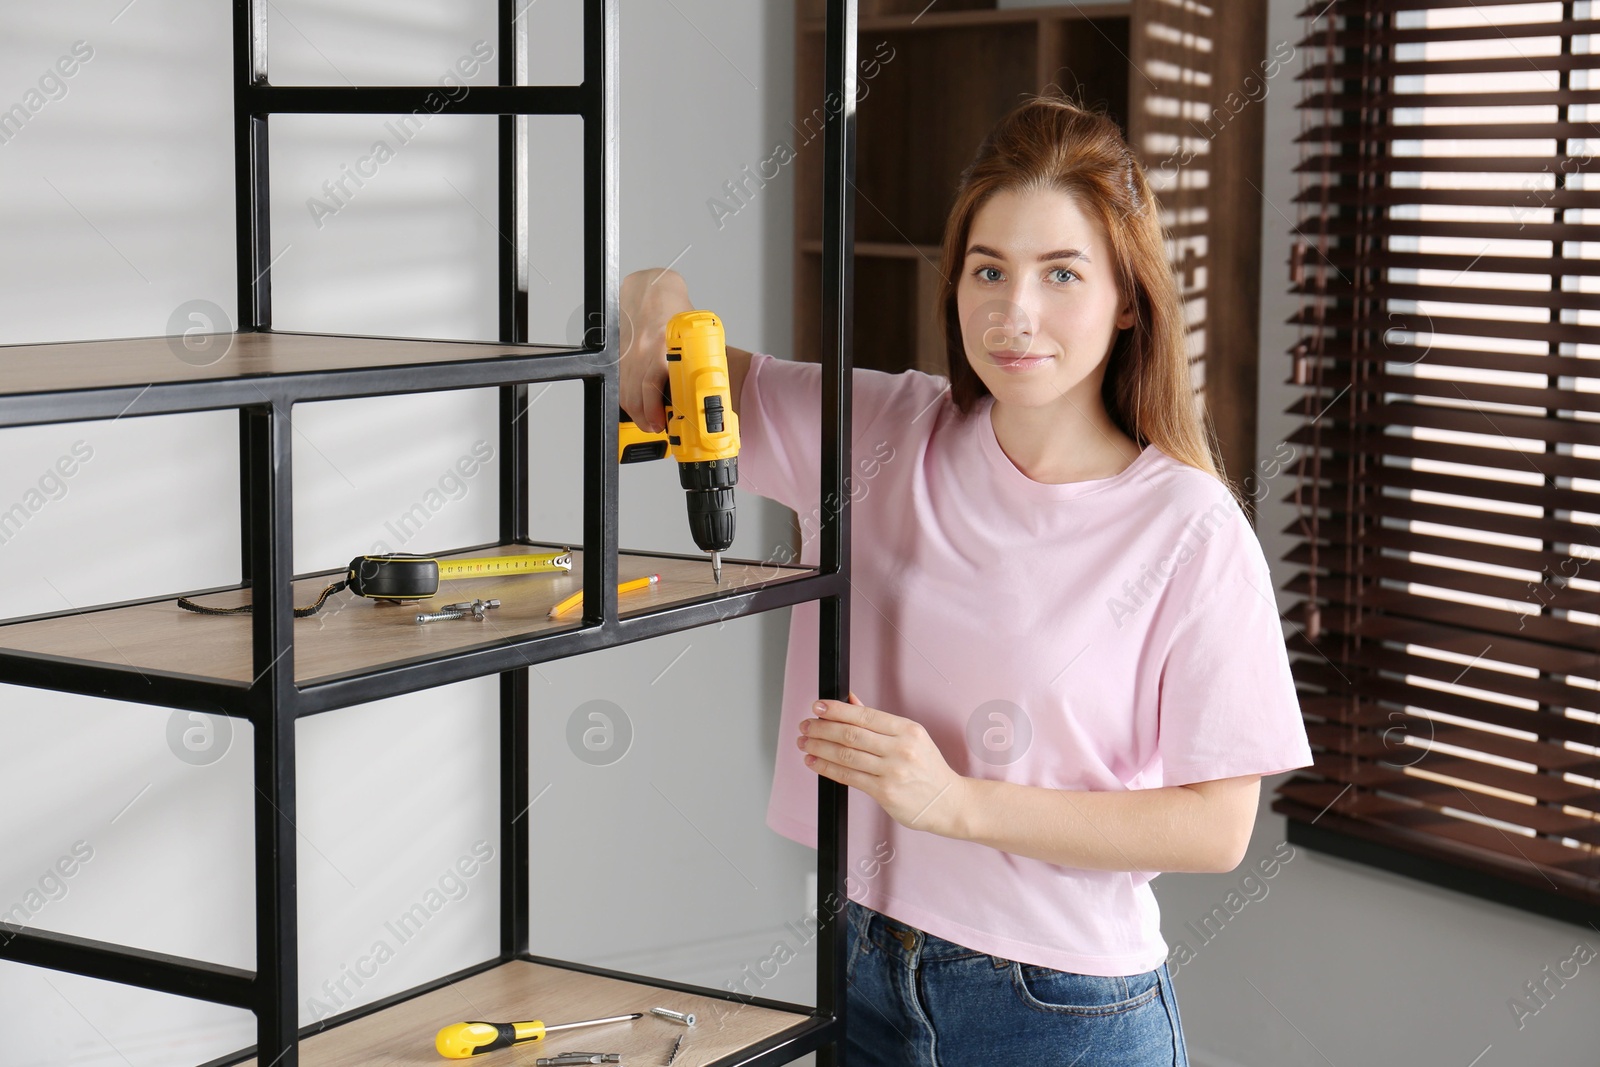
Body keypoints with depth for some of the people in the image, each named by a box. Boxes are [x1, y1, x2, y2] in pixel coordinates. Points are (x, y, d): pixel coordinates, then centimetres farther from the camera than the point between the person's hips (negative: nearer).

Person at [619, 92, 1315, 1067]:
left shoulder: (1190, 531, -13)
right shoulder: (882, 433, -1)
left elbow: (1217, 828, -13)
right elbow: (669, 382, 9)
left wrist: (958, 803, -20)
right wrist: (657, 303, -14)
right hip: (861, 975, 4)